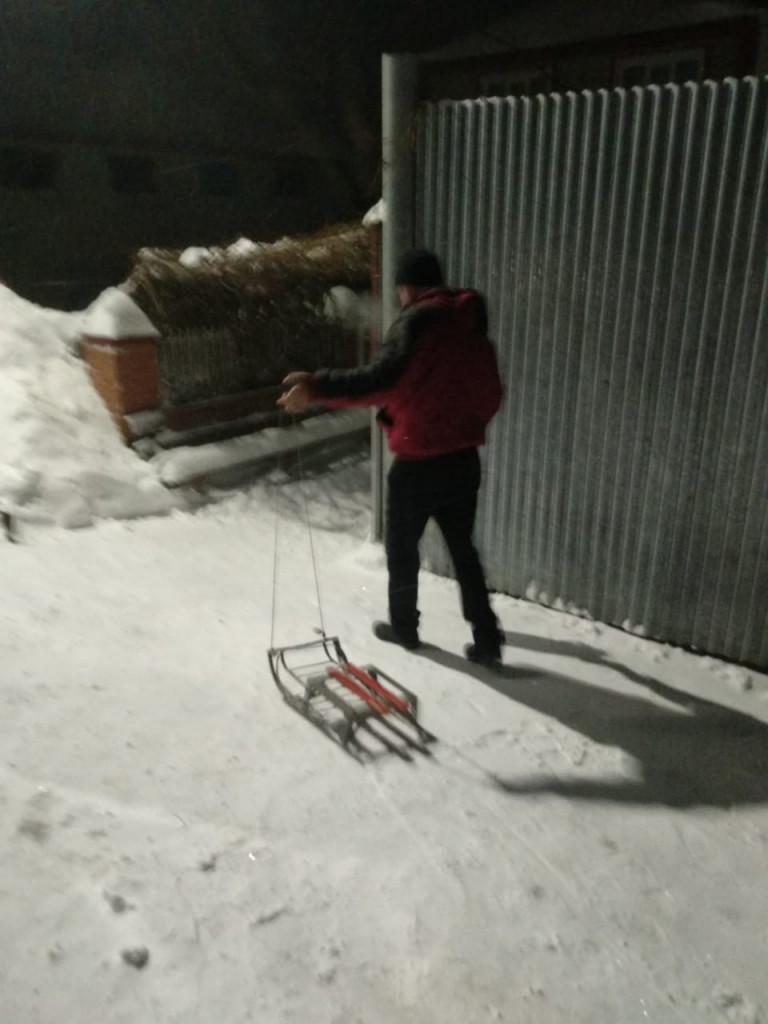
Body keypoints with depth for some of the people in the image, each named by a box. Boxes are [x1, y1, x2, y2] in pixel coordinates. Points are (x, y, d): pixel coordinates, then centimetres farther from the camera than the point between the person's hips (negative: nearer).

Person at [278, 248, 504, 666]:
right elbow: (490, 396, 17)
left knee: (401, 547, 14)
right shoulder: (472, 326, 9)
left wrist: (318, 388, -37)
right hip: (464, 461, 7)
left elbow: (381, 378, -31)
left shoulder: (417, 321, -14)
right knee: (463, 549, 17)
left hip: (418, 465, -6)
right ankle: (487, 638, 16)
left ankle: (404, 627, 29)